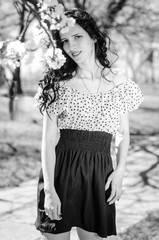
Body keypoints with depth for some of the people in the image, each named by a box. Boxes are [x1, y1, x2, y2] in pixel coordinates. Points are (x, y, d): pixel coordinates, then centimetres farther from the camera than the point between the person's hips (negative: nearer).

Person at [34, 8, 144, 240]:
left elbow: (124, 134, 11)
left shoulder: (119, 82, 3)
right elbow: (49, 140, -6)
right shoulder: (57, 83, -2)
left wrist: (120, 170, -3)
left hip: (99, 175, 1)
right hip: (60, 171, -1)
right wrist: (49, 189, -12)